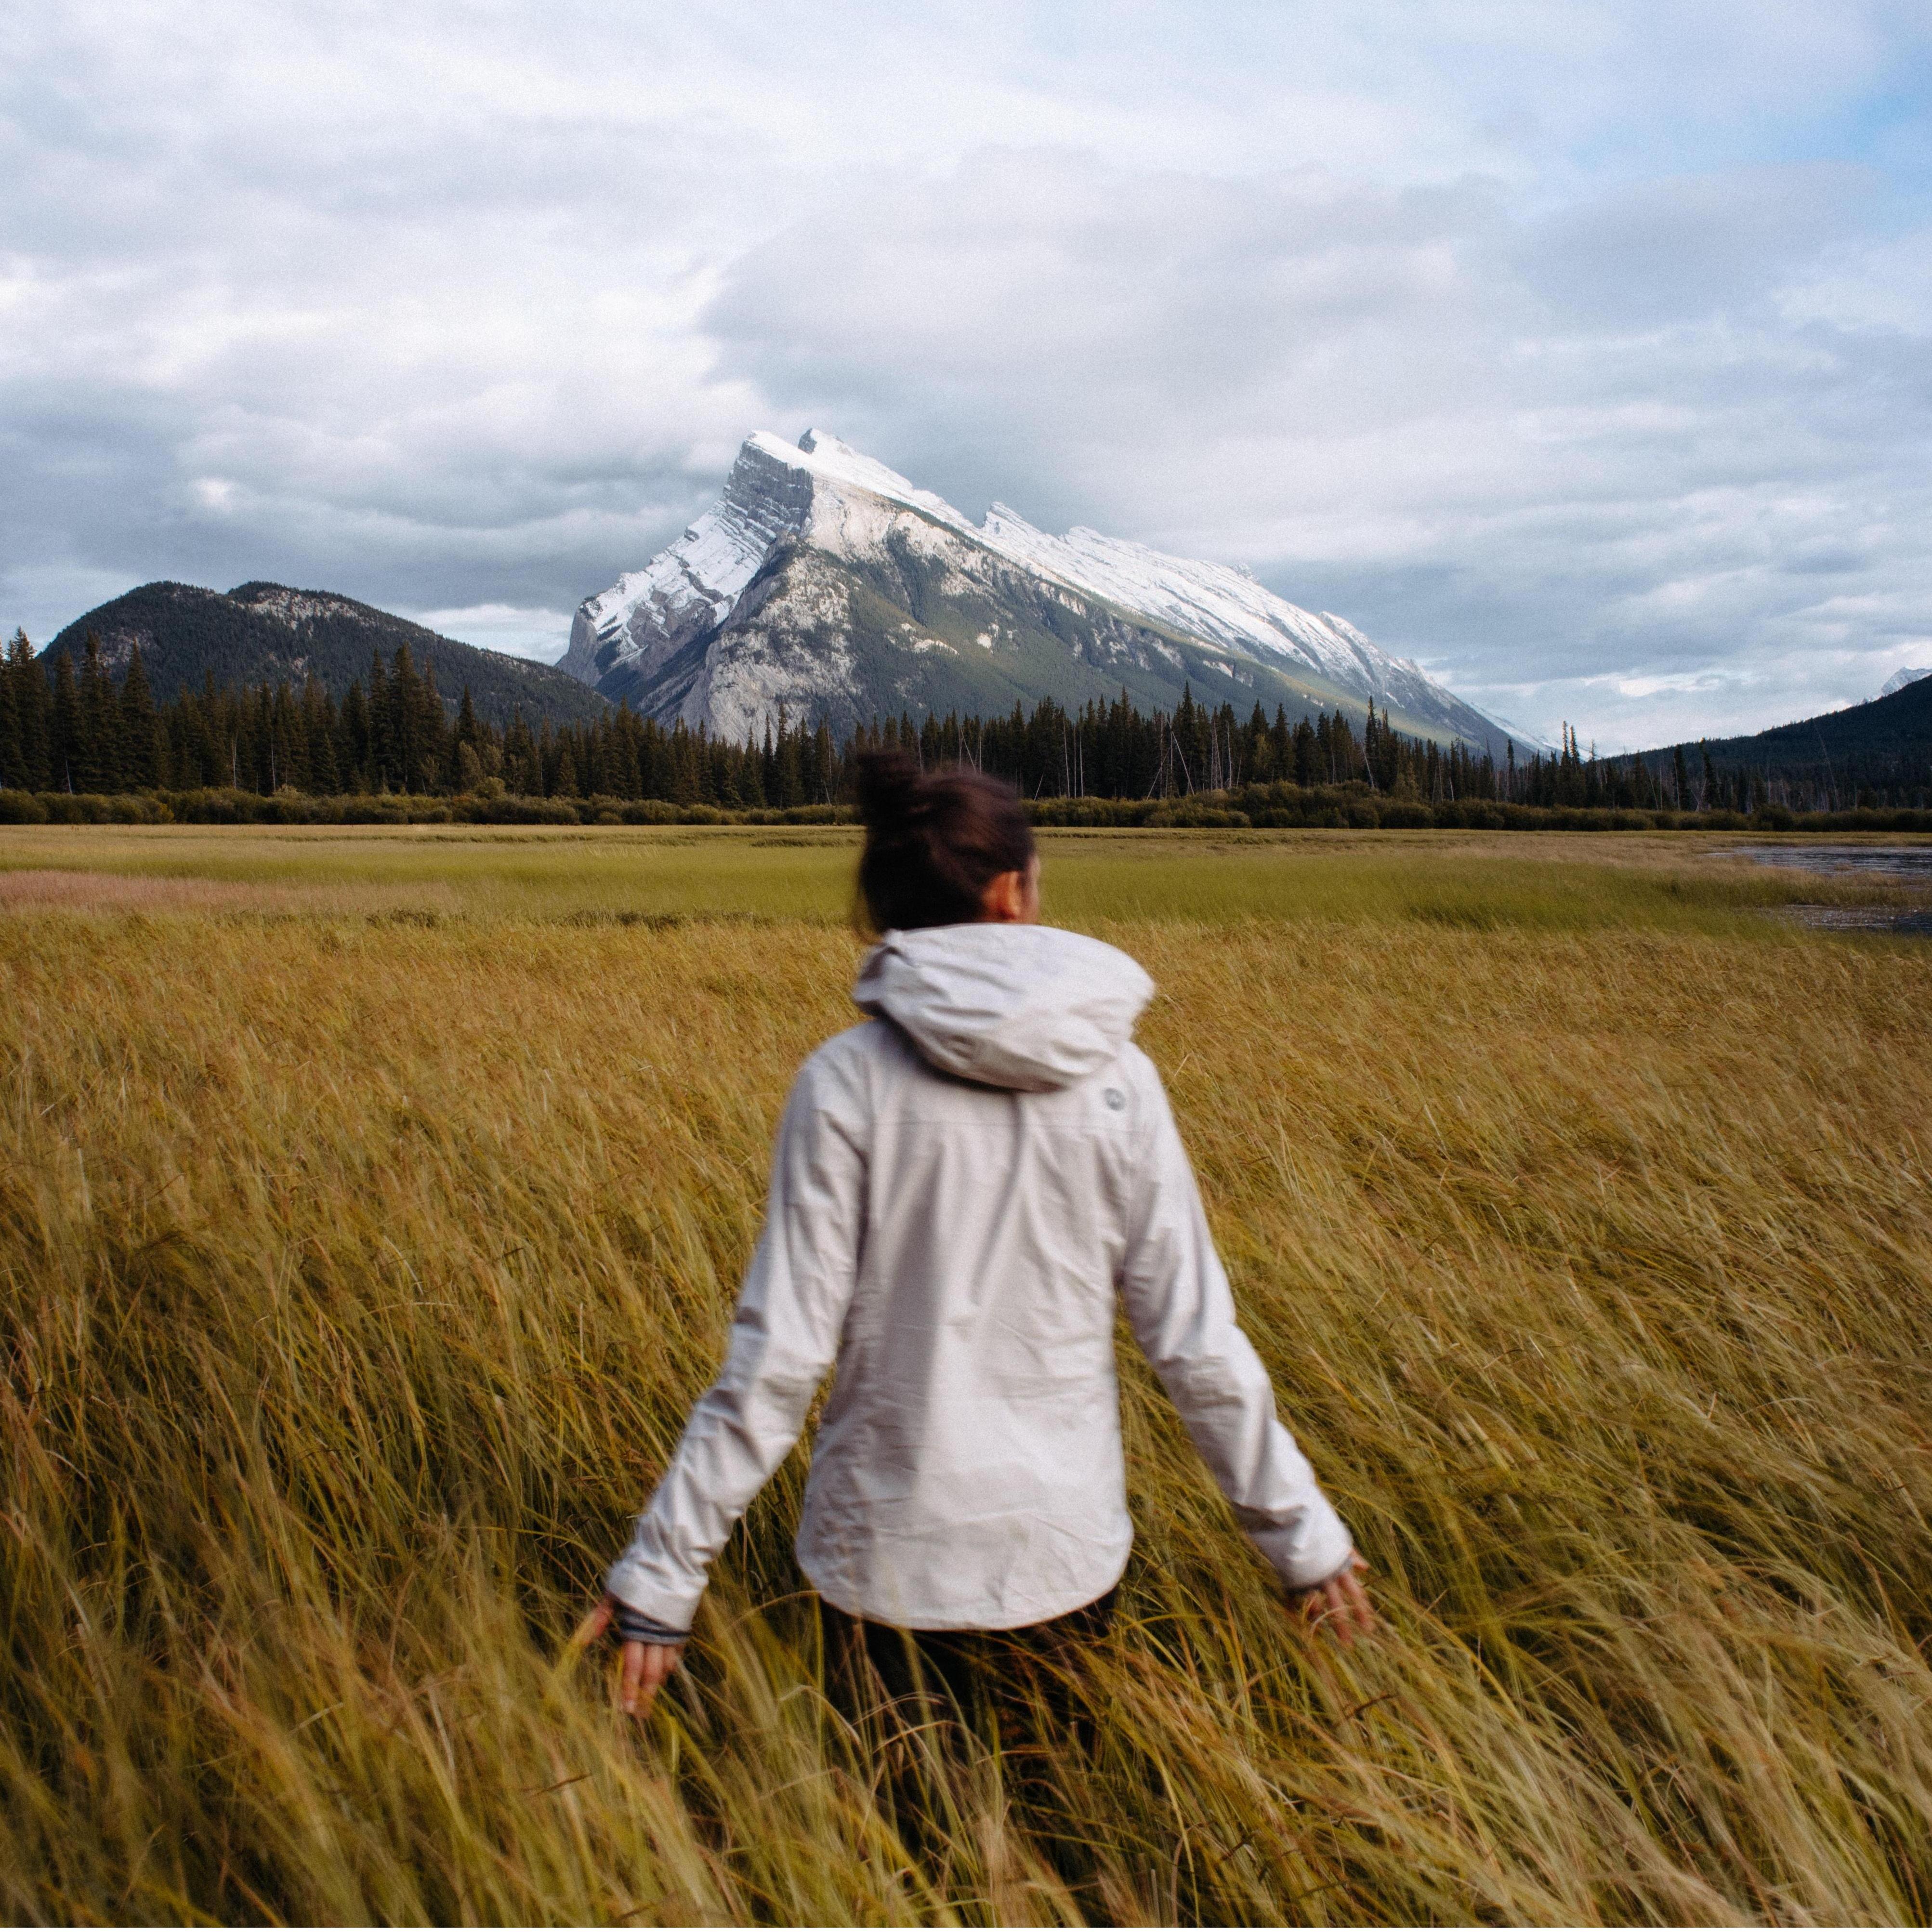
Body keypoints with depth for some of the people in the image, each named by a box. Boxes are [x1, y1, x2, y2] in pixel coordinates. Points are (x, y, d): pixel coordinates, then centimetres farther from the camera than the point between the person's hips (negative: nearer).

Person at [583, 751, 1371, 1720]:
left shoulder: (847, 1081, -13)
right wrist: (1305, 1536, 8)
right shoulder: (1118, 1082, -7)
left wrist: (660, 1576, -5)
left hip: (890, 1562, -1)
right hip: (1067, 1558, 2)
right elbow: (1196, 1343, -4)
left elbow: (776, 1359, -14)